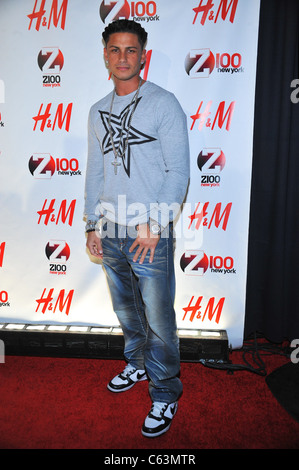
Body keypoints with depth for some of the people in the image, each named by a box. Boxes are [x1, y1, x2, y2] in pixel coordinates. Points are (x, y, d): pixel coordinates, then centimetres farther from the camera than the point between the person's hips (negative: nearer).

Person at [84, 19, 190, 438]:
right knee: (126, 310, 19)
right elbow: (95, 173, 15)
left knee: (158, 320, 1)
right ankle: (137, 365, 42)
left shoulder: (164, 104, -3)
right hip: (111, 233, 6)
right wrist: (93, 224, 10)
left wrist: (153, 224, -17)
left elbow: (178, 171, -10)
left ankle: (165, 393, 21)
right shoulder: (98, 112, 14)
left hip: (150, 234, -5)